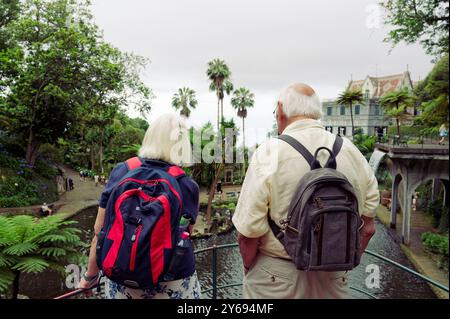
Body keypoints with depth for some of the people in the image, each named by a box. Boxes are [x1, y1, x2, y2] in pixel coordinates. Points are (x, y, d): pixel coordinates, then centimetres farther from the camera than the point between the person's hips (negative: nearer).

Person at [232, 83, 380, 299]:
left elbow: (249, 230, -18)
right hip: (333, 278, 4)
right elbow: (367, 227, 2)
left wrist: (249, 271, 0)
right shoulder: (351, 151, -4)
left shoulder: (270, 153, -17)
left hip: (276, 276, -3)